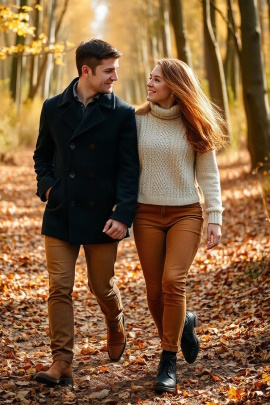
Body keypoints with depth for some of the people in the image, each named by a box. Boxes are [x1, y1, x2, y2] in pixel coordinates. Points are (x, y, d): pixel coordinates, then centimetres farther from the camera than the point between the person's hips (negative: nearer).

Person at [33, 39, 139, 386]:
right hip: (60, 214, 2)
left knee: (102, 286, 10)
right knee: (59, 289, -1)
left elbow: (129, 169, -6)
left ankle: (115, 326, 42)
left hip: (101, 217, -1)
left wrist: (123, 215, -16)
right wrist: (46, 186, -1)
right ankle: (62, 363, 6)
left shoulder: (122, 114, -2)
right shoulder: (54, 108, 5)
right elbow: (42, 155, 17)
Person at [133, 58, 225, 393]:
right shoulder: (138, 120, 2)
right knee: (154, 290, 2)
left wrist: (215, 218, -5)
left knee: (173, 281, -17)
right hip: (147, 214, 2)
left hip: (185, 214, -2)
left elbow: (208, 175, 2)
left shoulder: (195, 126, 0)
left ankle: (168, 362, -5)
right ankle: (183, 324, 34)